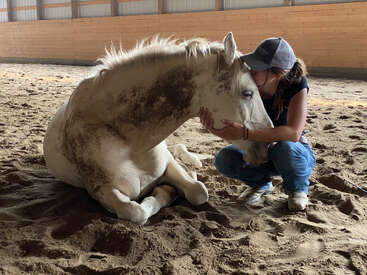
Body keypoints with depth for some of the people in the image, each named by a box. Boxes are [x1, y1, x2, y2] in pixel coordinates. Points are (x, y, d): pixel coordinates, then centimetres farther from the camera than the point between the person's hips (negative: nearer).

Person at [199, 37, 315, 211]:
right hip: (260, 154, 3)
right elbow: (232, 134, -14)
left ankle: (297, 189, -4)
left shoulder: (297, 85, -25)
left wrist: (245, 133, -46)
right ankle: (261, 183, 7)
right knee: (223, 159, -24)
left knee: (285, 148, -38)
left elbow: (294, 133, -38)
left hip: (296, 153, -3)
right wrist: (212, 127, -38)